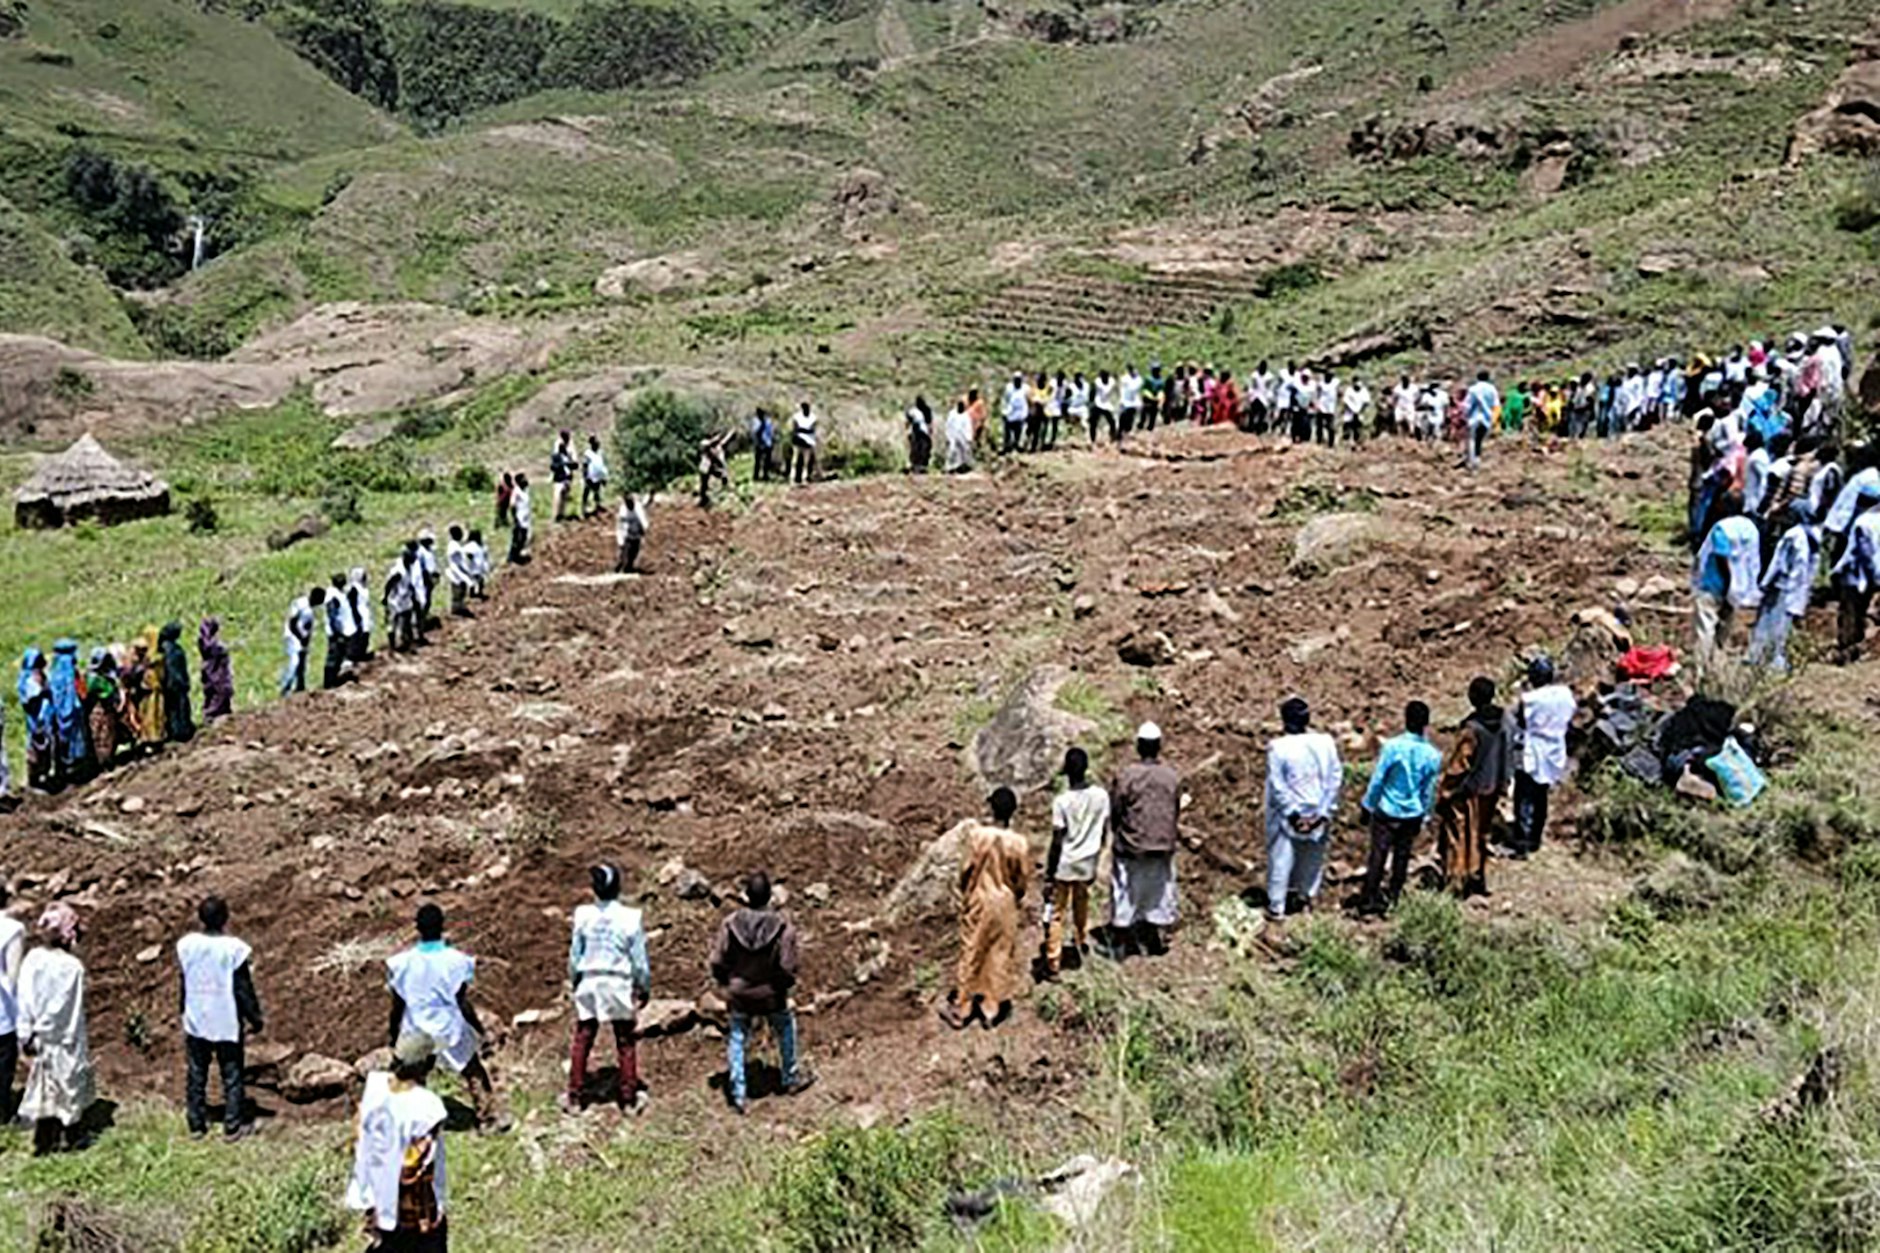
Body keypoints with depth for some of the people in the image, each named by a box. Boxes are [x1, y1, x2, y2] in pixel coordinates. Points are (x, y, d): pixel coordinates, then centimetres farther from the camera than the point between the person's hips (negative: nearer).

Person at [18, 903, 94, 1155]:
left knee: (45, 1087, 16)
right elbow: (75, 1010, -15)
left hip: (41, 1037, 4)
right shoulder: (73, 966, -21)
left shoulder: (32, 959, -10)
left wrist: (27, 1035, 3)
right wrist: (78, 1043, -5)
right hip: (65, 1038, -4)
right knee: (71, 1087, 14)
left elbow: (24, 1000, -5)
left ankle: (43, 1142, 22)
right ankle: (68, 1139, 24)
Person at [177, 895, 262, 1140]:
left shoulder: (186, 945, -7)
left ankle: (196, 1124, 22)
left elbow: (183, 983, 6)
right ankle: (233, 1126, 13)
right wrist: (255, 1018, 0)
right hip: (227, 1023, -3)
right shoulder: (234, 948, -18)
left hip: (196, 1021, 3)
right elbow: (244, 989, -12)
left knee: (196, 1075, 15)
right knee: (231, 1076, 8)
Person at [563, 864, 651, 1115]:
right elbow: (639, 959, -8)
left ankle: (574, 1098, 20)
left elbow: (575, 954, 0)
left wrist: (573, 981, 16)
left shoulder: (583, 916, -10)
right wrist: (644, 987, 6)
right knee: (626, 1043, 12)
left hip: (589, 983, 2)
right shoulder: (630, 918, -16)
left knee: (582, 1041, 13)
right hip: (620, 985, -2)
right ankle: (629, 1098, 21)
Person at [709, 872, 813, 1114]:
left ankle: (739, 1096, 22)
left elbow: (716, 961, -11)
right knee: (785, 1031, 26)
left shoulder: (730, 924, -18)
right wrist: (787, 982, 4)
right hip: (771, 996, -1)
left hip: (739, 996, 1)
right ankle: (790, 1079, 42)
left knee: (737, 1040, 18)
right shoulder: (783, 927, -23)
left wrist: (724, 981, 10)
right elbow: (787, 967, -19)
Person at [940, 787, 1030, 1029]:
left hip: (978, 902, 0)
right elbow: (1023, 880, -5)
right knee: (1000, 955, 14)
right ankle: (992, 1009, 22)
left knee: (971, 954, 11)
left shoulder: (976, 834, -17)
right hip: (1005, 905, 0)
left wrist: (965, 895, 8)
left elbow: (966, 870, -10)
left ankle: (960, 1009, 19)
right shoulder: (1019, 843, -14)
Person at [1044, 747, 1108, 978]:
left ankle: (1053, 964, 10)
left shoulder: (1061, 801, -21)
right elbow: (1104, 832, 1)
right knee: (1081, 906, 28)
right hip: (1087, 864, 4)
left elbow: (1057, 842, -17)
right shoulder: (1101, 796, -10)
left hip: (1064, 865, -4)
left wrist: (1049, 870, -7)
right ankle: (1081, 942, 48)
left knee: (1056, 914, 7)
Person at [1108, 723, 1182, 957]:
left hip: (1130, 848, -2)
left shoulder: (1126, 775, -16)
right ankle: (1157, 940, 24)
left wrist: (1118, 835, 9)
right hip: (1163, 846, 3)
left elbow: (1115, 812, -9)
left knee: (1126, 893, 10)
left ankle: (1120, 943, 16)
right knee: (1160, 891, 16)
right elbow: (1176, 812, 3)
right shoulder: (1172, 776, -6)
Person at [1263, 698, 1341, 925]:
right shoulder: (1325, 742, -10)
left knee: (1281, 861, 10)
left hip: (1287, 815, -3)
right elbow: (1336, 777, -7)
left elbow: (1278, 786, -18)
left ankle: (1277, 908, 18)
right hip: (1318, 813, 3)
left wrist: (1293, 814, -10)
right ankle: (1309, 896, 39)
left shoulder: (1278, 748, -19)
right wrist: (1325, 811, -5)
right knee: (1312, 857, 23)